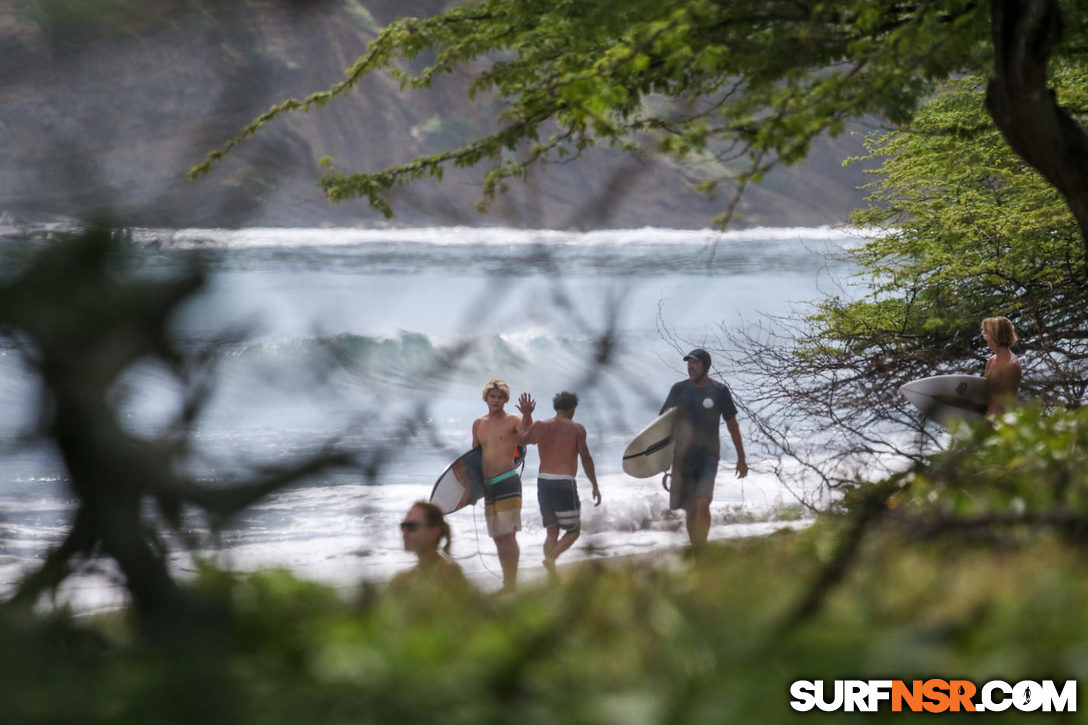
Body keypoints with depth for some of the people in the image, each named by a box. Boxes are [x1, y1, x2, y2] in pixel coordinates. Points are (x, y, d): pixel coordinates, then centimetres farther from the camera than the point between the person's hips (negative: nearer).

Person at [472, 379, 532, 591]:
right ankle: (506, 583, 17)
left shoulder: (512, 421, -2)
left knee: (508, 535, -11)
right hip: (488, 485, 7)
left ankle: (511, 583, -11)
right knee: (498, 537, 10)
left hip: (507, 482, -7)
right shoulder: (478, 424, 15)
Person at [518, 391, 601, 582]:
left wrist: (526, 415, 34)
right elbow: (585, 458, -4)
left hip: (543, 482, 4)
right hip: (564, 483, -4)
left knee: (552, 532, 12)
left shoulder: (540, 426, 7)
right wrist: (595, 486, 2)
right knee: (573, 531, 6)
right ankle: (551, 558, -21)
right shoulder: (576, 428, 0)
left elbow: (522, 439, 24)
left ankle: (552, 579, 3)